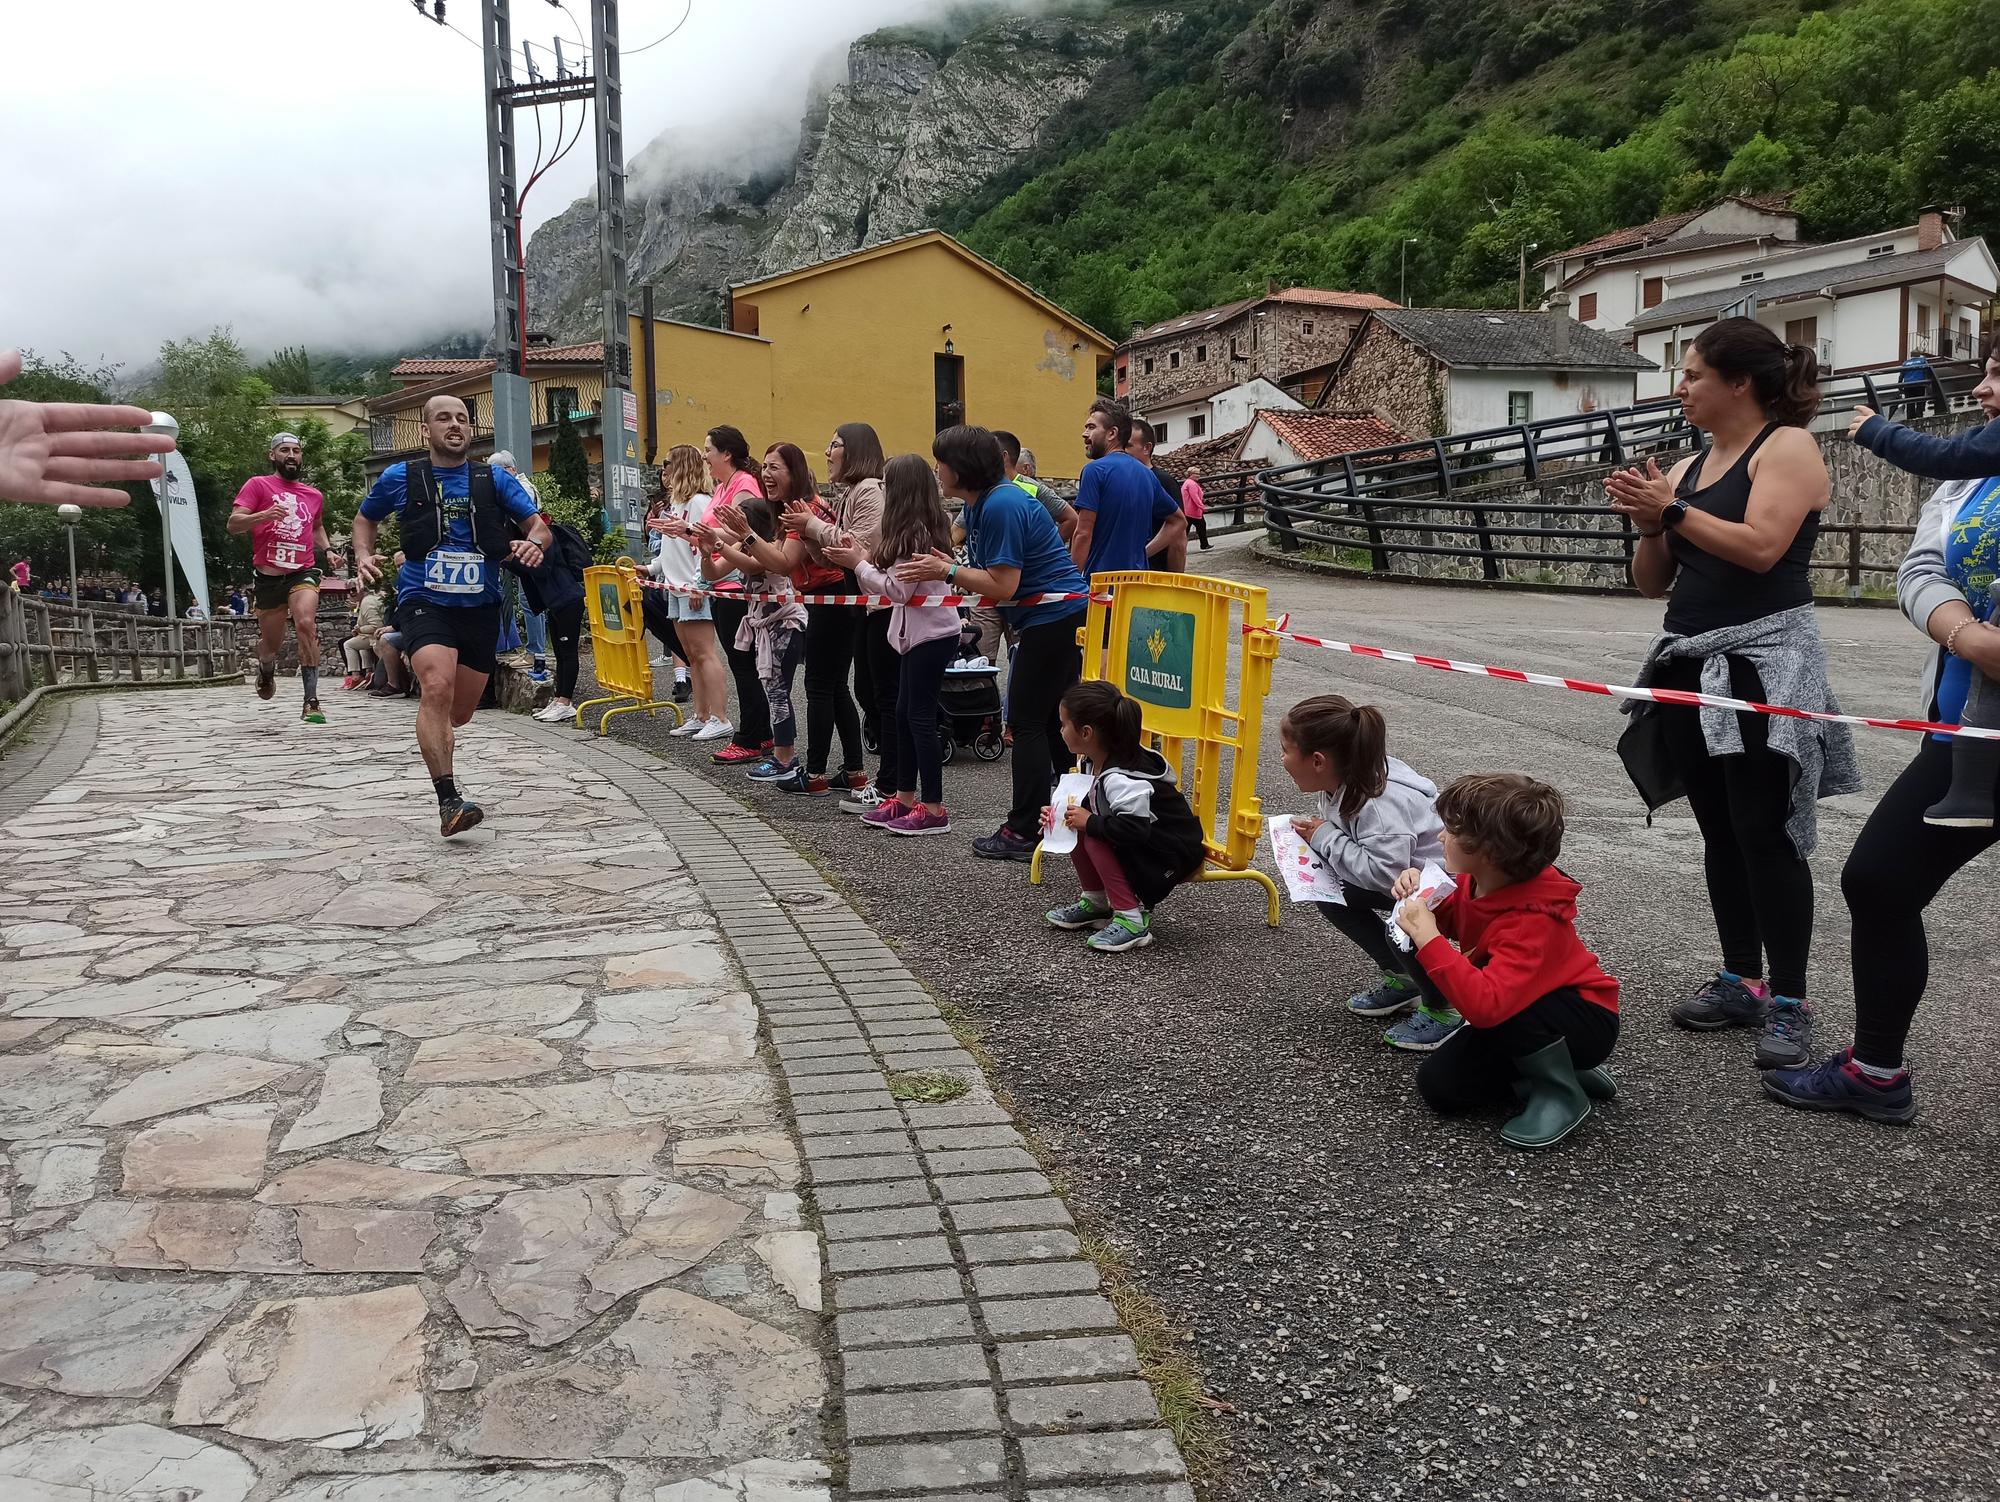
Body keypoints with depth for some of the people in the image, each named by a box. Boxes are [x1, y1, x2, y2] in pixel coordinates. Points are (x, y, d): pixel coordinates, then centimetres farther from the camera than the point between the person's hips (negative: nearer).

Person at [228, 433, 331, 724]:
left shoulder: (314, 495, 15)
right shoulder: (257, 485, 2)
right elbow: (233, 525, -7)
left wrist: (327, 551, 14)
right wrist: (264, 515, -24)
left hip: (303, 572, 1)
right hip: (269, 576, -1)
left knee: (306, 624, -26)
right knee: (271, 641, 11)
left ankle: (311, 702, -27)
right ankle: (266, 671, 50)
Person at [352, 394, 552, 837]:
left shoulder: (495, 480, 5)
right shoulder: (401, 478, 4)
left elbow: (539, 525, 4)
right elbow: (365, 519, 19)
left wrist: (534, 542, -19)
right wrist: (363, 556, 0)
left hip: (481, 607, 3)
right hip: (424, 602, -3)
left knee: (459, 712, 11)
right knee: (437, 688, -28)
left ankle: (434, 737, 50)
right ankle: (448, 802, -28)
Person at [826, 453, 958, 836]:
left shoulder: (915, 532, -17)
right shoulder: (923, 528, 11)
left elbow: (900, 589, -18)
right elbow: (897, 582, 12)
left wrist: (859, 564, -9)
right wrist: (865, 558, 5)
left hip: (932, 634, -10)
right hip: (917, 632, 10)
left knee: (919, 716, -6)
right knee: (904, 713, 13)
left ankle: (934, 810, -1)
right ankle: (904, 799, 21)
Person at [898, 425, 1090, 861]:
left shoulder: (1001, 506, -19)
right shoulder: (978, 504, 13)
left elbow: (1003, 584, -21)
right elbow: (994, 574, 15)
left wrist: (948, 572, -13)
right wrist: (954, 570, -2)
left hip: (1054, 619, -11)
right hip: (1064, 617, 11)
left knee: (1027, 723, -5)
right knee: (1052, 721, 16)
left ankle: (1024, 833, 0)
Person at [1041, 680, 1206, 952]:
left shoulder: (1122, 779, -31)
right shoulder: (1094, 762, 0)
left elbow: (1133, 829, -41)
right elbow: (1093, 809, 17)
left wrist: (1090, 822, -27)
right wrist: (1062, 816, -1)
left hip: (1171, 856, -10)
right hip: (1139, 848, 10)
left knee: (1096, 838, -26)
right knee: (1077, 829, 0)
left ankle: (1133, 920, -20)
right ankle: (1095, 902, 13)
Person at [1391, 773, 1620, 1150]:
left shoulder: (1532, 921, -35)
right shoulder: (1477, 882, -12)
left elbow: (1486, 1004, -49)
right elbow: (1450, 919, 13)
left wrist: (1429, 939, -44)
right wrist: (1419, 895, -10)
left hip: (1586, 1020, -8)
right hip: (1522, 1018, 8)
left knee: (1503, 1014, -38)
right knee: (1437, 1085, -5)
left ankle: (1563, 1095, -10)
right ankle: (1562, 1068, 8)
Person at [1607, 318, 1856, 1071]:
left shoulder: (1787, 446, -4)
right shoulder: (1688, 468, 16)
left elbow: (1761, 547, -19)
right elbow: (1652, 582, 16)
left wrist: (1675, 510, -12)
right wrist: (1650, 524, -2)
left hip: (1764, 662, -7)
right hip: (1694, 665, 7)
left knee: (1765, 833, -9)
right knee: (1721, 831, 10)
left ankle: (1790, 1003, -1)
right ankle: (1741, 980, 19)